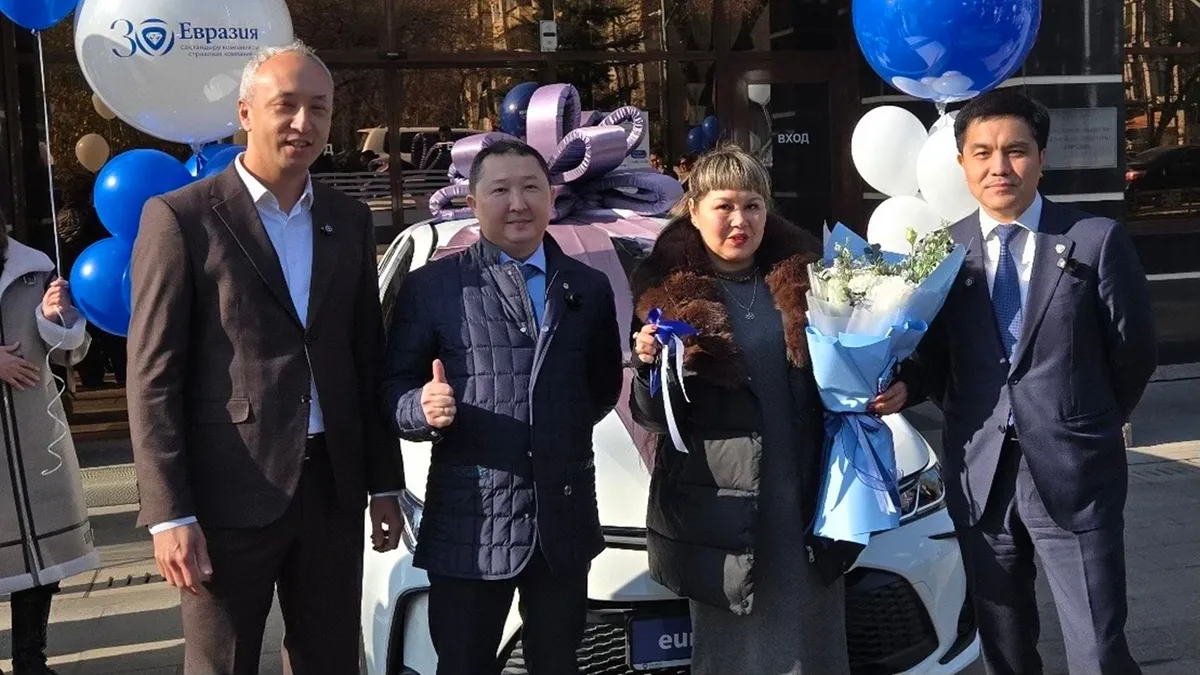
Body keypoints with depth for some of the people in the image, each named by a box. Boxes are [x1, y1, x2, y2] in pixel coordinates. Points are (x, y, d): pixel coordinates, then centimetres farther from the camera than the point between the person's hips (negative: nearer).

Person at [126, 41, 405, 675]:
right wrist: (169, 513, -14)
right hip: (229, 492, -4)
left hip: (333, 486, 5)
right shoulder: (181, 217, -6)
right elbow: (153, 376, -9)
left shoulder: (349, 220, 10)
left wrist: (384, 483, 11)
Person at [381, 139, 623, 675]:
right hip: (469, 523, -3)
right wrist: (423, 409, -22)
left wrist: (567, 428, 5)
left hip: (564, 518, 3)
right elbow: (393, 389, -3)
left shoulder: (589, 288, 12)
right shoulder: (431, 287, 0)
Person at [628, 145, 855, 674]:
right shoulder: (670, 293, -1)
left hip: (805, 501, 2)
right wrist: (649, 366, -18)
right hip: (720, 507, -2)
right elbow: (651, 417, 1)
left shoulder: (803, 276, 6)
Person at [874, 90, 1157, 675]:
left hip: (1075, 472, -3)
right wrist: (904, 386, -11)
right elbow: (936, 356, 8)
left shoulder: (1097, 240, -2)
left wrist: (1089, 425, 10)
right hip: (979, 473, 3)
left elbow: (1134, 349, 3)